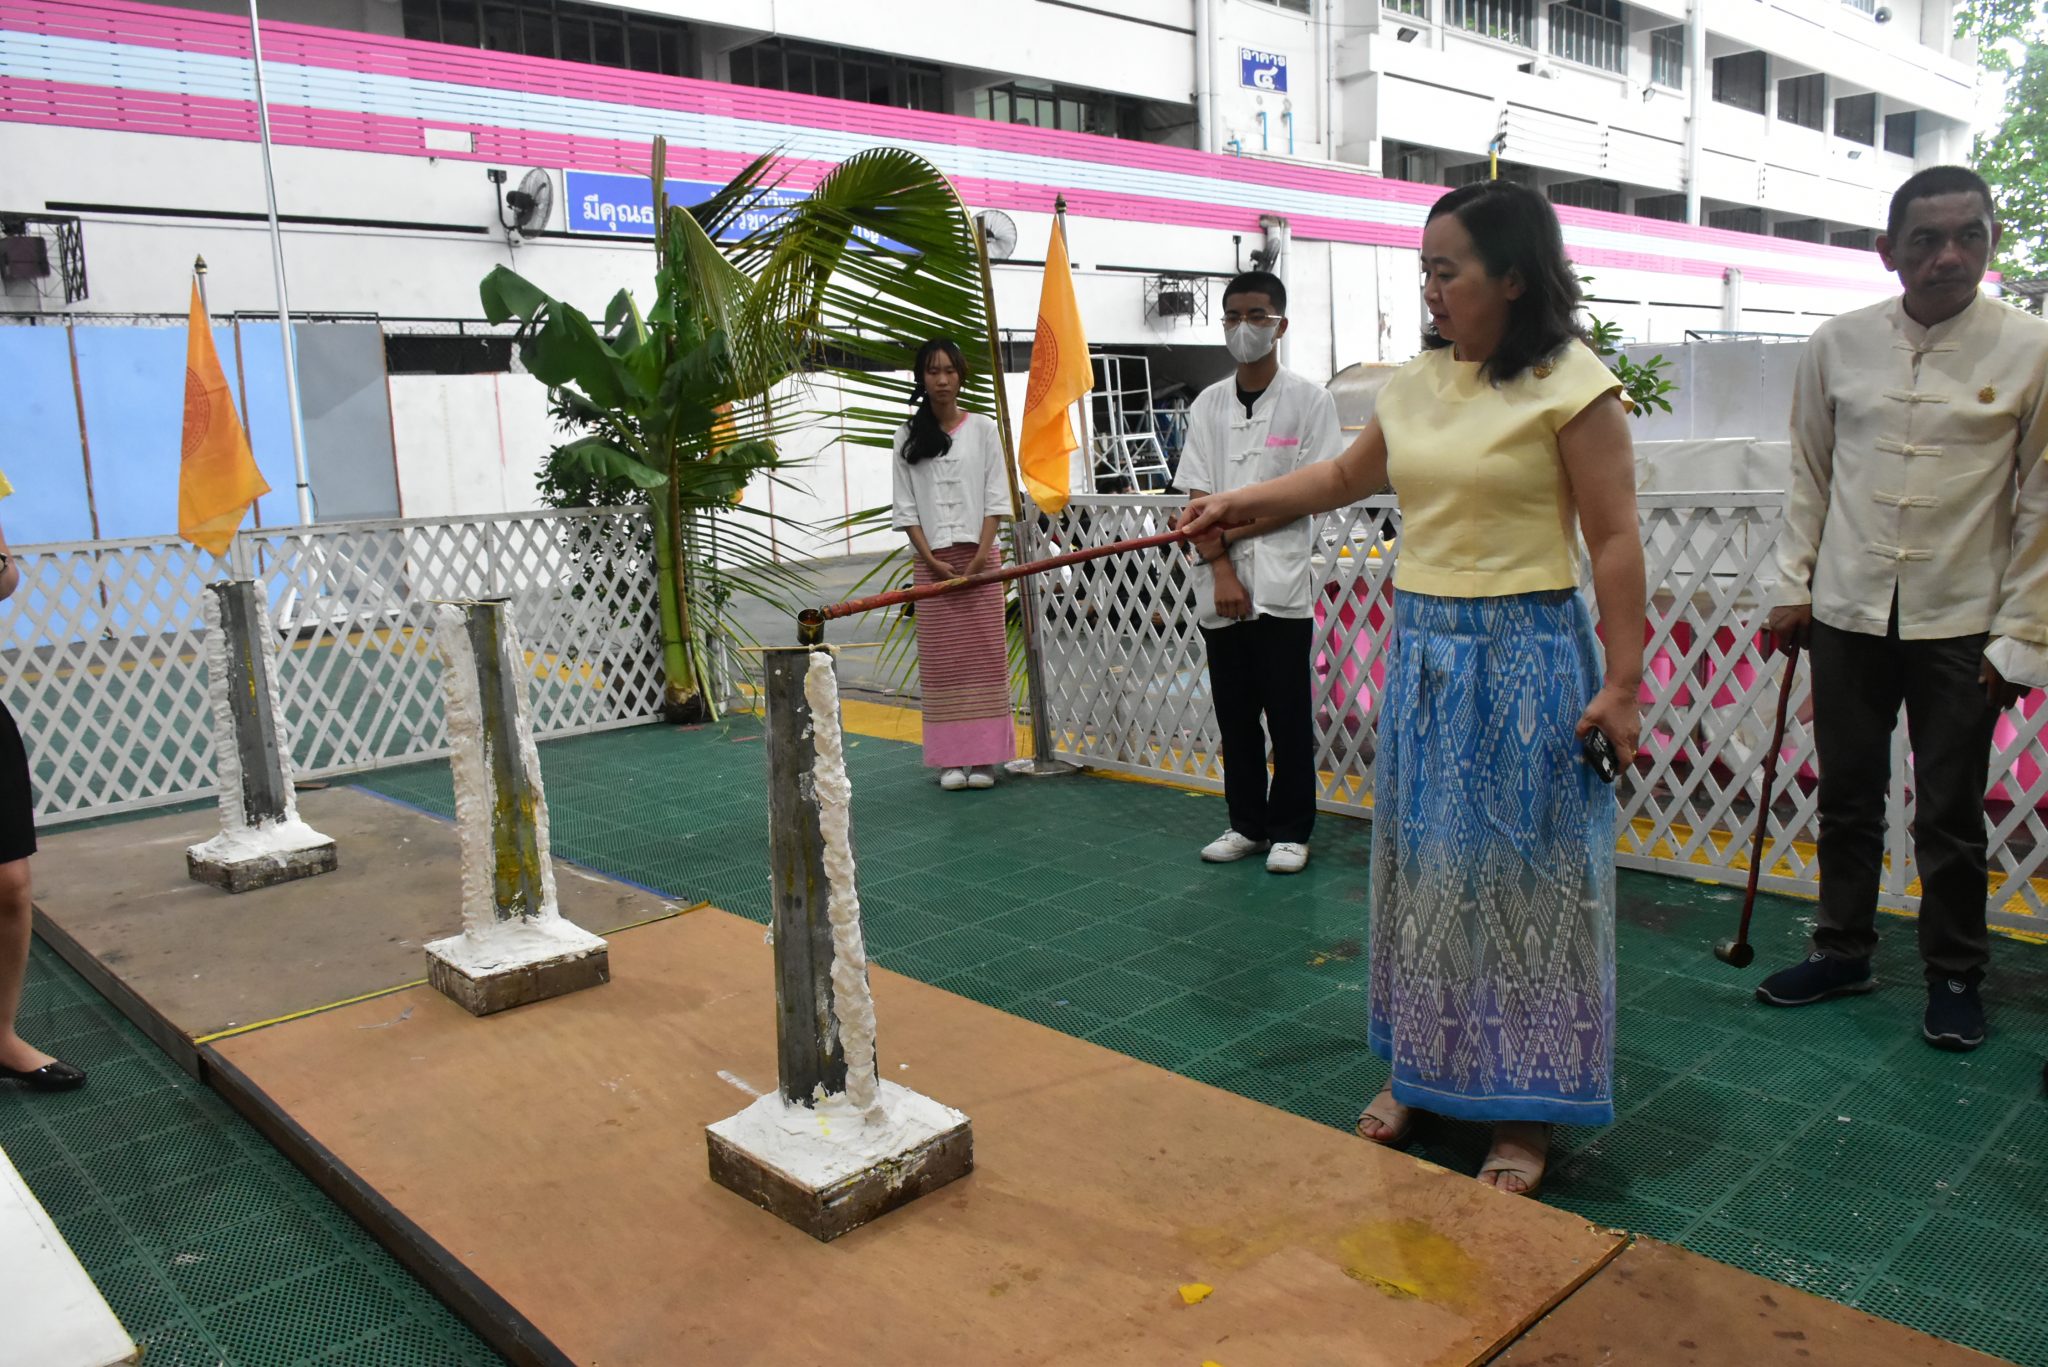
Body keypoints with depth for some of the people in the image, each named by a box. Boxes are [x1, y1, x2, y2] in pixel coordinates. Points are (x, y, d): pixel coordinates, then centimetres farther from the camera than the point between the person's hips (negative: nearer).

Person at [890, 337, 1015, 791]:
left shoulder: (983, 429, 6)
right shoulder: (908, 436, 8)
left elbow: (996, 499, 1)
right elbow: (906, 507, 5)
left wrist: (981, 555, -10)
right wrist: (932, 560, -7)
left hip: (979, 555, -1)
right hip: (932, 561, 1)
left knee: (984, 653, -3)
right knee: (940, 657, 0)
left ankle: (984, 756, 2)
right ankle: (950, 758, 3)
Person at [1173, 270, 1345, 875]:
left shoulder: (1309, 400, 0)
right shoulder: (1208, 404, 9)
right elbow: (1199, 498, 3)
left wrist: (1230, 529, -11)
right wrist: (1222, 572, -9)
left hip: (1282, 583, -3)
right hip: (1220, 585, 4)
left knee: (1288, 714, 2)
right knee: (1234, 711, 10)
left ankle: (1290, 830, 14)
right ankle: (1247, 824, 23)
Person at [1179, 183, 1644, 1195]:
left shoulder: (1569, 383, -9)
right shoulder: (1416, 382, 9)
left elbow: (1615, 540, -11)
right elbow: (1347, 476, 25)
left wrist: (1621, 682, -14)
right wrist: (1237, 503, 21)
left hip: (1524, 653, -6)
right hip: (1422, 647, 6)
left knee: (1518, 873, 2)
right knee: (1422, 866, 13)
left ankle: (1524, 1108, 18)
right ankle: (1424, 1068, 30)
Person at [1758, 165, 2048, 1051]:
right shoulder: (1838, 345, 1)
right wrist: (1792, 586, 6)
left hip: (1959, 622, -2)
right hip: (1849, 613, 2)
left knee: (1950, 817, 8)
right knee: (1848, 796, 14)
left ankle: (1955, 977, 26)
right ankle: (1843, 950, 31)